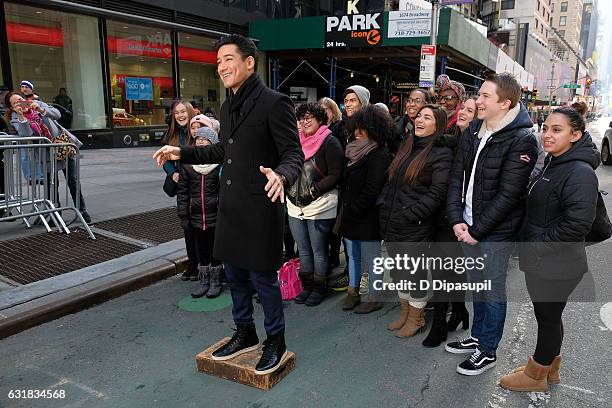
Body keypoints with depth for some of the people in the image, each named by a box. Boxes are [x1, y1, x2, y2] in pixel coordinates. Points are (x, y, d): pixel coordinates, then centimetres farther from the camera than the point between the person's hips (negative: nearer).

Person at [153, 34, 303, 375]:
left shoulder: (274, 103, -14)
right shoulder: (228, 106, 12)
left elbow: (294, 154, -16)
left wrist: (281, 176, -37)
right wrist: (182, 153, 21)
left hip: (260, 208, -8)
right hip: (230, 206, 8)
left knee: (262, 277, 4)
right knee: (235, 274, 18)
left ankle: (276, 342, 26)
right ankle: (245, 333, 38)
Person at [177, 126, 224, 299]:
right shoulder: (187, 164, 3)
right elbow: (182, 192, 6)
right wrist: (183, 216, 2)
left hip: (215, 216, -3)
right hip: (196, 217, 3)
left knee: (215, 250, 8)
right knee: (200, 250, 14)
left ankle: (216, 281, 24)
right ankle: (204, 281, 28)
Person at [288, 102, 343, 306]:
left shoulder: (330, 142, -8)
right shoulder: (298, 141, 11)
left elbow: (335, 175, -13)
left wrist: (312, 192, -17)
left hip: (320, 207, -6)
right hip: (295, 205, 6)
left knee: (318, 251, 5)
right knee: (303, 250, 15)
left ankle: (319, 288, 21)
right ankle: (307, 286, 29)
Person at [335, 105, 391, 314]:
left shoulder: (379, 156, -15)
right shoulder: (357, 152, 13)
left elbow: (371, 191, -20)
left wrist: (352, 211, -15)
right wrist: (343, 209, 10)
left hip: (367, 219, -9)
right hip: (350, 217, 9)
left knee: (370, 259, 3)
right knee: (353, 256, 18)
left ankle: (374, 298, 17)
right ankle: (353, 292, 31)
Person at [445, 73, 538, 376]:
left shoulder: (521, 140, -15)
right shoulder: (472, 133, 5)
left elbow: (508, 194, -18)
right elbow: (457, 178, 3)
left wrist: (476, 229, -16)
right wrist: (457, 220, -8)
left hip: (496, 231, -6)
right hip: (468, 227, 6)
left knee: (493, 290, 7)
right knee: (476, 284, 19)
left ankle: (488, 350, 25)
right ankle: (477, 337, 38)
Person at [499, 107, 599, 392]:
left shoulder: (580, 173, -21)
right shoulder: (553, 164, 10)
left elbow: (577, 224, -28)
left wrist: (538, 245, -20)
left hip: (557, 266, -9)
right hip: (539, 262, 9)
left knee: (548, 317, 9)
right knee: (547, 315, 21)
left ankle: (536, 375, 28)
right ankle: (550, 368, 41)